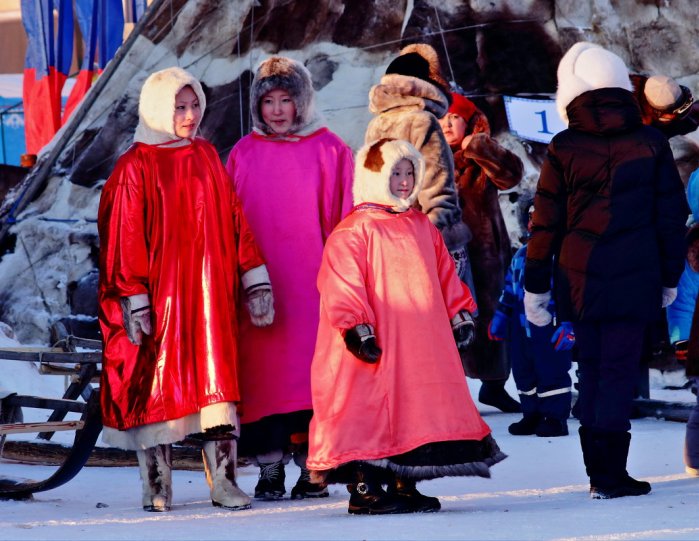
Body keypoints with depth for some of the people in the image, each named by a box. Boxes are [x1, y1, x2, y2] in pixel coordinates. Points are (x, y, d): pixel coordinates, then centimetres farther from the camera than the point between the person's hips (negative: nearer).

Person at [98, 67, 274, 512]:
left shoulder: (208, 159, 11)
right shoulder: (136, 167, -4)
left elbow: (234, 219, 12)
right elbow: (126, 235, -7)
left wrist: (254, 279, 7)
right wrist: (134, 300, -13)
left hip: (209, 293, 4)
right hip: (159, 294, -4)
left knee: (218, 381, -2)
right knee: (158, 384, 0)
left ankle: (224, 481, -2)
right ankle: (158, 487, 6)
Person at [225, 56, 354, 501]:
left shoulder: (330, 151, 4)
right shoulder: (244, 155, 10)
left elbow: (343, 223, 1)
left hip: (312, 284, -2)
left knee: (312, 370, -5)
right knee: (263, 373, -2)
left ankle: (313, 467, 0)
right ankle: (270, 472, 2)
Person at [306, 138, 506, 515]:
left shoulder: (422, 227, 16)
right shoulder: (354, 231, -7)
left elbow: (445, 275, 23)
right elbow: (342, 286, -13)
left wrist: (460, 314, 17)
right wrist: (357, 329, -19)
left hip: (422, 347, 7)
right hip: (376, 349, -7)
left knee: (415, 410, 7)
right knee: (370, 409, -4)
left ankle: (404, 485, 16)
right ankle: (364, 488, 2)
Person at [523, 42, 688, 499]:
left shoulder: (563, 150, -1)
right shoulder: (650, 144, 0)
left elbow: (546, 224, 2)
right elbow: (672, 215, 5)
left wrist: (535, 287, 9)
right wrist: (670, 277, 15)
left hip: (578, 279, 1)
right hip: (634, 279, -1)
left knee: (591, 368, 13)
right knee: (620, 368, -2)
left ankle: (598, 469, 14)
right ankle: (611, 475, -9)